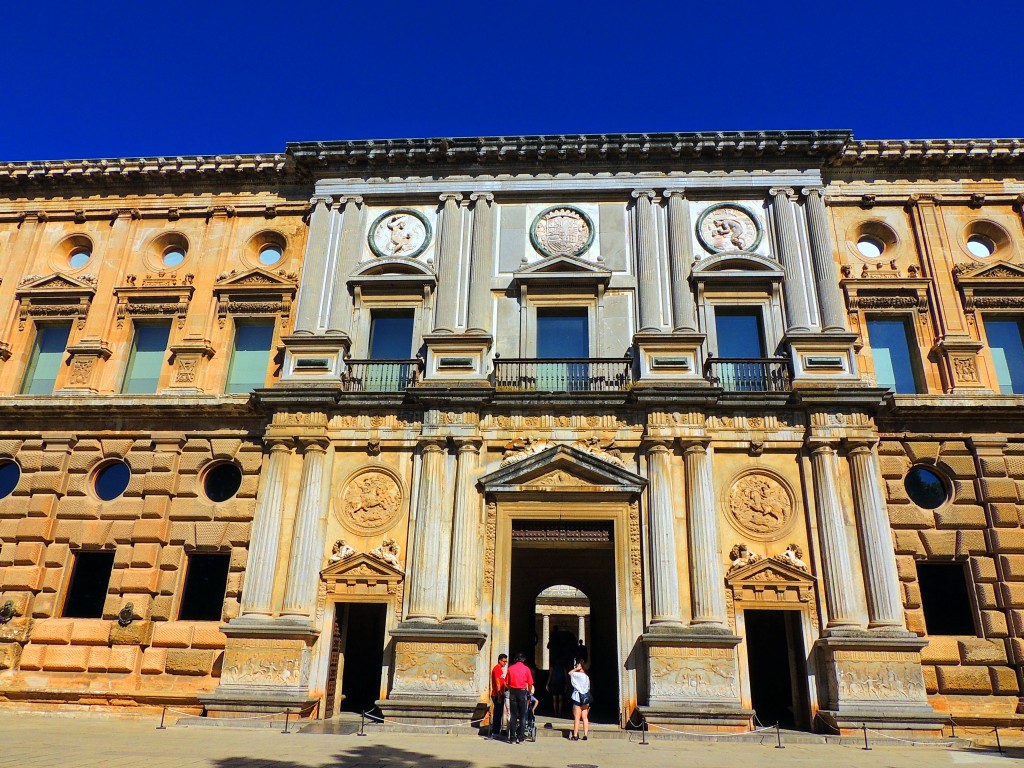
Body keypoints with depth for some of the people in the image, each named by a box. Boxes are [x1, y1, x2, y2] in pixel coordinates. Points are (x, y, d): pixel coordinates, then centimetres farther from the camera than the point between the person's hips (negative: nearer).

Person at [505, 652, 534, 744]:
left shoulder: (510, 668, 3)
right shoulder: (526, 669, -1)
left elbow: (506, 683, 4)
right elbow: (530, 684, 1)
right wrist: (530, 692, 18)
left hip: (513, 692, 2)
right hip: (523, 692, -2)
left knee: (513, 716, 7)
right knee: (522, 716, 6)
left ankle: (512, 738, 6)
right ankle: (520, 738, 4)